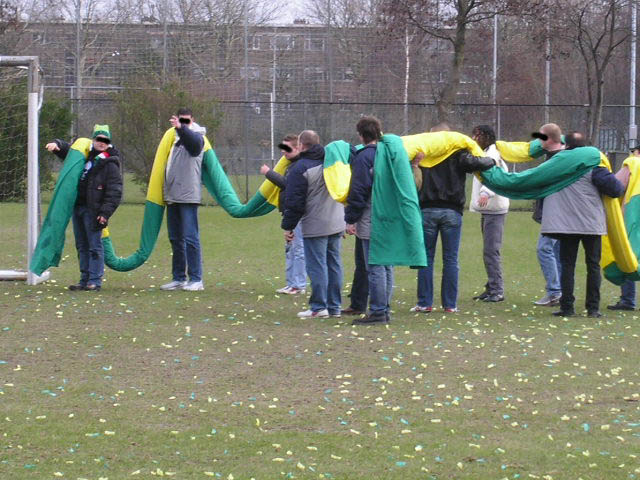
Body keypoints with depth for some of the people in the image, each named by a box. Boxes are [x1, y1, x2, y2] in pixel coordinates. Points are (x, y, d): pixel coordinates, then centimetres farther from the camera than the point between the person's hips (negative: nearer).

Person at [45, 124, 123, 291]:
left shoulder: (110, 164, -7)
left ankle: (95, 281, -3)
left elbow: (115, 192, -11)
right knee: (82, 246, 12)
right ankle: (85, 280, 18)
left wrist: (105, 212, -17)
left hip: (93, 211, -7)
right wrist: (57, 144, 5)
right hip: (77, 207, 7)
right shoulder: (83, 155, 13)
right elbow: (66, 149, 29)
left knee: (94, 245, -5)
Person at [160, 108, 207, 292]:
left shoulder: (195, 136, -4)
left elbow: (195, 141, -30)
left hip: (188, 197, -8)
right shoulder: (174, 139, 19)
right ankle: (179, 278, 18)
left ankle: (196, 279, -8)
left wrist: (181, 128, -48)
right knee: (175, 239, 12)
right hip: (172, 197, 8)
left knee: (190, 238, -10)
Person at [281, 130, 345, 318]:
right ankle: (334, 306, 14)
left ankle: (319, 307, -3)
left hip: (315, 227, -7)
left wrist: (288, 226, -2)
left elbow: (294, 202, -10)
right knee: (334, 264, 11)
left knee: (317, 266, -3)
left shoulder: (300, 168, -10)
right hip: (337, 224, 7)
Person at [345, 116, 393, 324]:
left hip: (371, 221, -8)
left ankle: (377, 311, -7)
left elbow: (358, 191, -14)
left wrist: (350, 219, -8)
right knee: (386, 266, 13)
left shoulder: (363, 157, -11)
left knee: (374, 268, -6)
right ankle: (385, 309, 16)